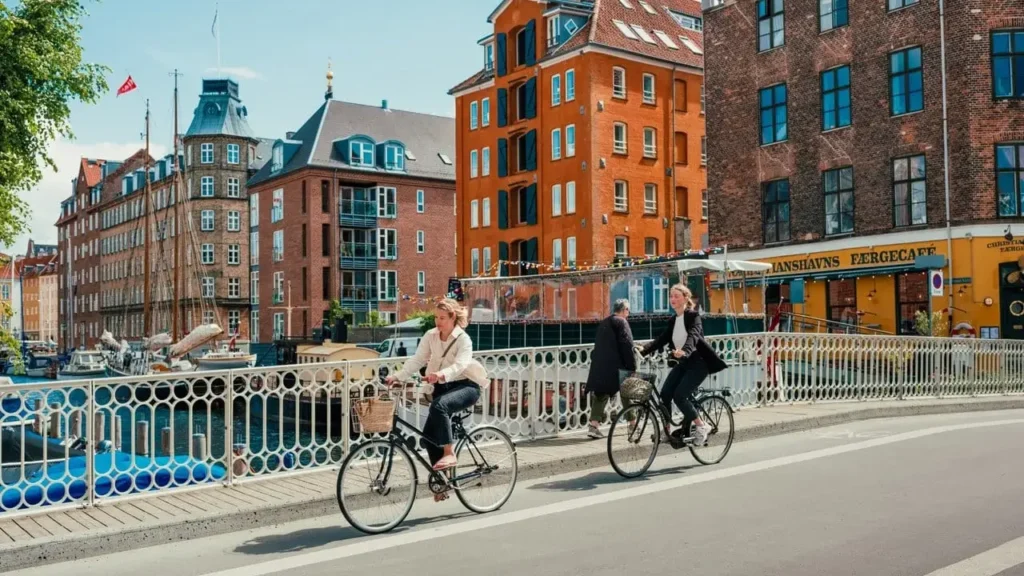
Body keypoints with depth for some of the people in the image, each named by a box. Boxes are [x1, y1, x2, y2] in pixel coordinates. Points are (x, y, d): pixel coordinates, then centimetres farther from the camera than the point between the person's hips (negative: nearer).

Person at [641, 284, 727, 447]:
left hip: (698, 362, -7)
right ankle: (666, 430, 3)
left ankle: (702, 426, 1)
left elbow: (693, 335, -28)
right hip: (682, 363, 7)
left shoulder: (693, 316, -10)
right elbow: (661, 339, 2)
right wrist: (643, 351, -14)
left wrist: (684, 351, -49)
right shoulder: (673, 321, 10)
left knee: (679, 395, -18)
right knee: (665, 394, -10)